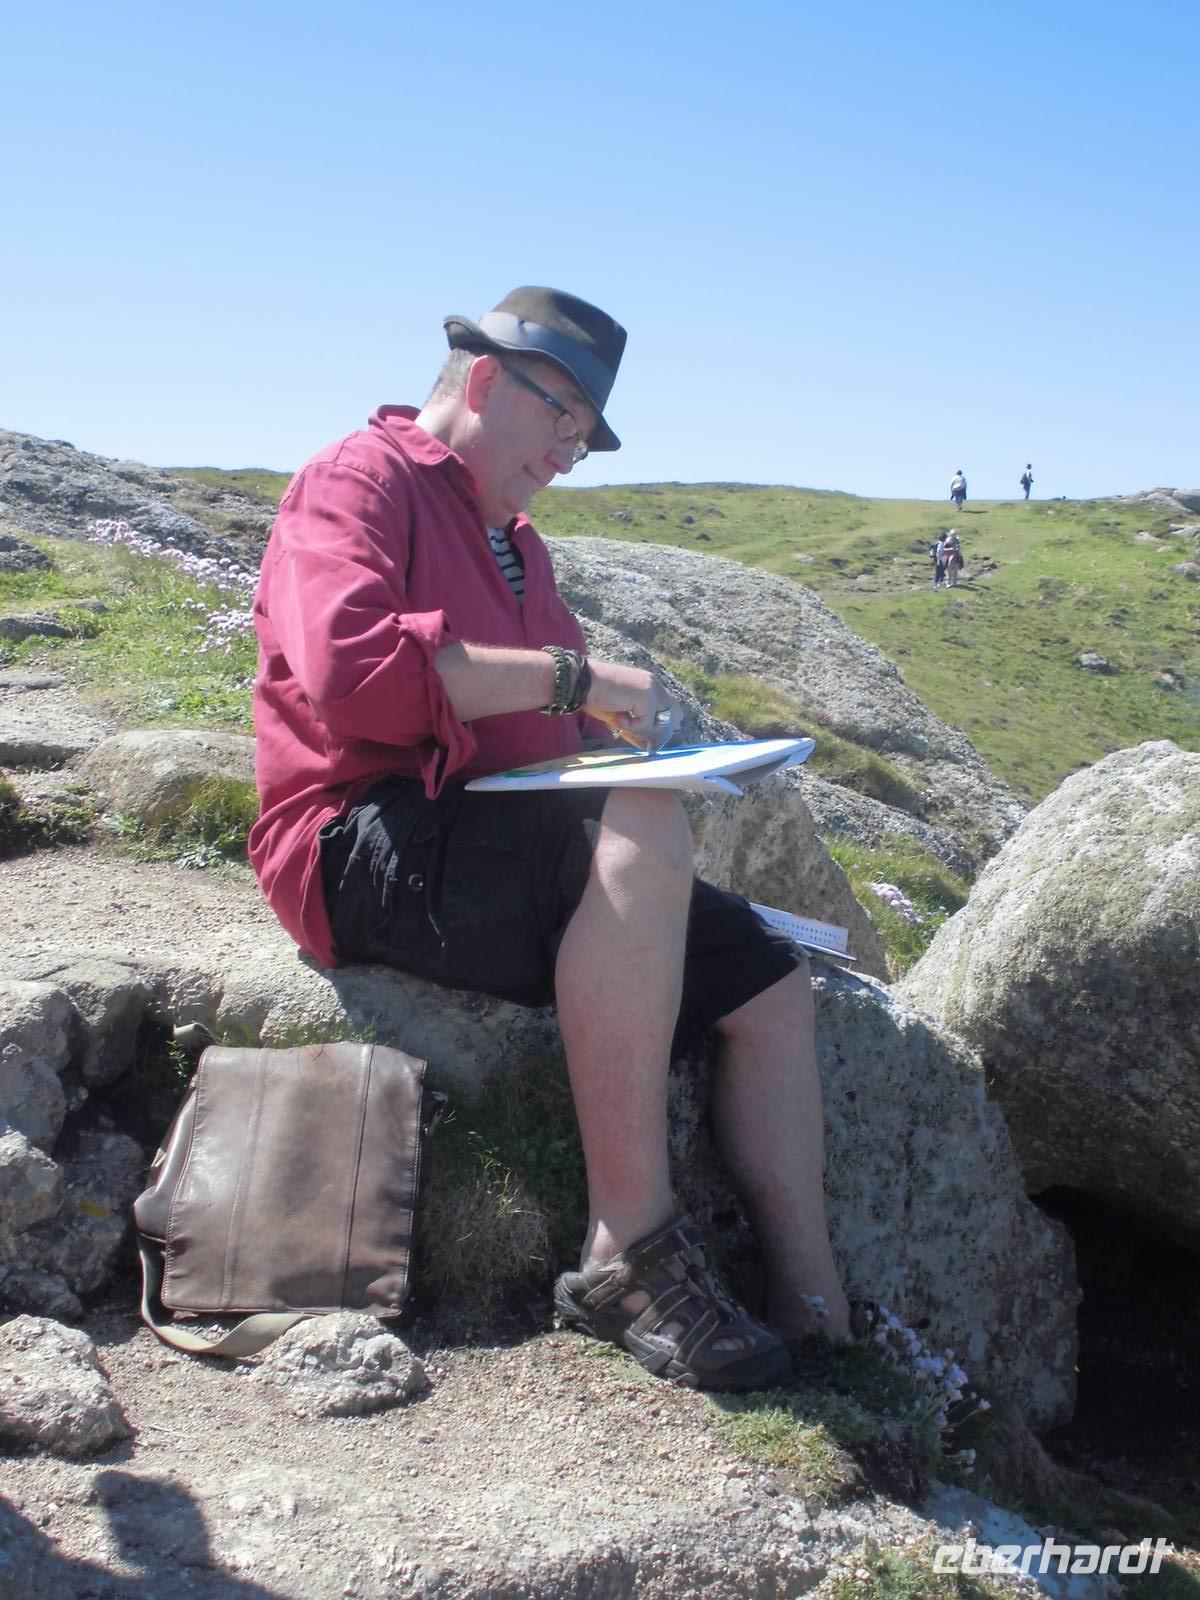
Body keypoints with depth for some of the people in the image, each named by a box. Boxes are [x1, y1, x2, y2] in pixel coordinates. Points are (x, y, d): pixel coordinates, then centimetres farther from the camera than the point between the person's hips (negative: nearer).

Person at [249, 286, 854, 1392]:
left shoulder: (513, 540, 26)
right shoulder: (358, 482, -2)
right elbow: (350, 666, -23)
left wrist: (621, 725, 8)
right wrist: (570, 676, -21)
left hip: (501, 857, 9)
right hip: (366, 843, -9)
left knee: (769, 983, -2)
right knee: (643, 829, -36)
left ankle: (817, 1318, -6)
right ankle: (631, 1250, -29)